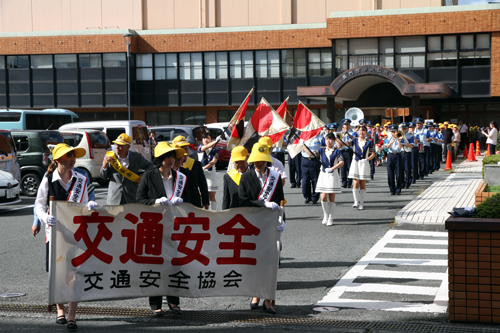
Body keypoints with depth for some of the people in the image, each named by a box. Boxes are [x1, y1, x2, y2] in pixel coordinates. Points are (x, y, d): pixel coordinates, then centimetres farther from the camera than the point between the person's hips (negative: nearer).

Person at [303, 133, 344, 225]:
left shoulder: (337, 151, -2)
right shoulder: (322, 150, 8)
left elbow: (342, 162, -15)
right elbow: (311, 154, -4)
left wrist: (332, 168, -24)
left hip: (333, 176, -2)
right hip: (323, 176, 2)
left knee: (331, 198, 1)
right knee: (323, 197, -4)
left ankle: (330, 218, 9)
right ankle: (325, 216, 16)